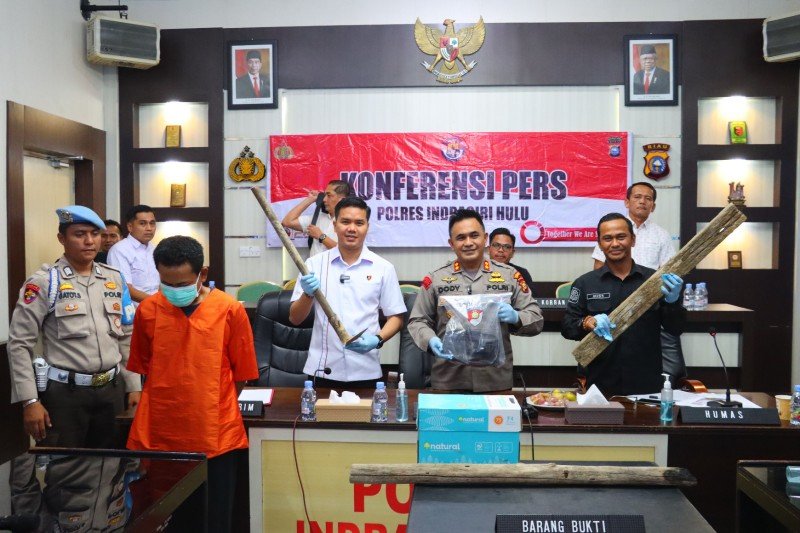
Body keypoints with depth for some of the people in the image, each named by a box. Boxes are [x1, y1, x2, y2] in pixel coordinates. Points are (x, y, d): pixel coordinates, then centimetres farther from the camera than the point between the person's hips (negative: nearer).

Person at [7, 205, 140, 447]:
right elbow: (19, 343, -6)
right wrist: (30, 401, -10)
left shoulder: (114, 279, 8)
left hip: (111, 390, 4)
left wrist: (134, 386, 9)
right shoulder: (44, 282, -6)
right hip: (65, 392, -4)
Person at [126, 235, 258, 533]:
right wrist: (170, 404, 8)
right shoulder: (148, 310, -2)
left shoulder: (230, 310, -8)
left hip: (216, 438, -1)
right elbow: (144, 370, 11)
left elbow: (241, 375, 1)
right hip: (156, 437, 2)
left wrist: (214, 409, 7)